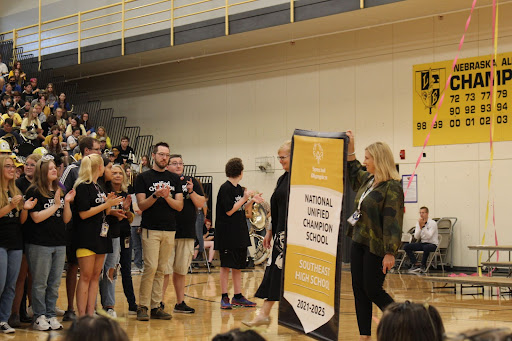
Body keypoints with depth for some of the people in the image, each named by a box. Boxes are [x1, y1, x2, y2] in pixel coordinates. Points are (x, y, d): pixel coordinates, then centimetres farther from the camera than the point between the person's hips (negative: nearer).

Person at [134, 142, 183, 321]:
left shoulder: (174, 179, 13)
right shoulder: (144, 178, 3)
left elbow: (179, 206, 6)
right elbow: (141, 205, -4)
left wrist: (167, 197, -12)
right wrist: (155, 195, -20)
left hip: (169, 230, 4)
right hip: (151, 230, -4)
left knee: (161, 270, 6)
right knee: (151, 267, -12)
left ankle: (156, 307, 10)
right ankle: (142, 306, -2)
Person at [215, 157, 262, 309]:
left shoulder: (239, 188, 12)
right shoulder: (225, 188, -13)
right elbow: (229, 211, -17)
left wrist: (252, 200, 9)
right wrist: (245, 199, -13)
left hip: (240, 234, 8)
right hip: (227, 234, -8)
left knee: (238, 266, 11)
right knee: (226, 265, -2)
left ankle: (238, 297, 17)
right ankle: (224, 298, 4)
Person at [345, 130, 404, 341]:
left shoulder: (392, 187, -15)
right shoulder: (368, 180, 10)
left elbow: (393, 221, -20)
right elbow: (353, 173, 34)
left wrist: (390, 252, -24)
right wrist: (350, 150, 26)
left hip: (376, 247, -9)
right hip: (358, 243, 9)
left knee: (372, 290, -4)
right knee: (359, 289, 7)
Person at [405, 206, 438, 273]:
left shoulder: (433, 223, -10)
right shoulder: (418, 223, 5)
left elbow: (429, 236, -22)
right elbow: (416, 237, -2)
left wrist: (423, 226, -25)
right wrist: (420, 227, -15)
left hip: (432, 244, -5)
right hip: (422, 243, 5)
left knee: (426, 247, -41)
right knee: (406, 247, -15)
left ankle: (423, 266, -20)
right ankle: (414, 265, -14)